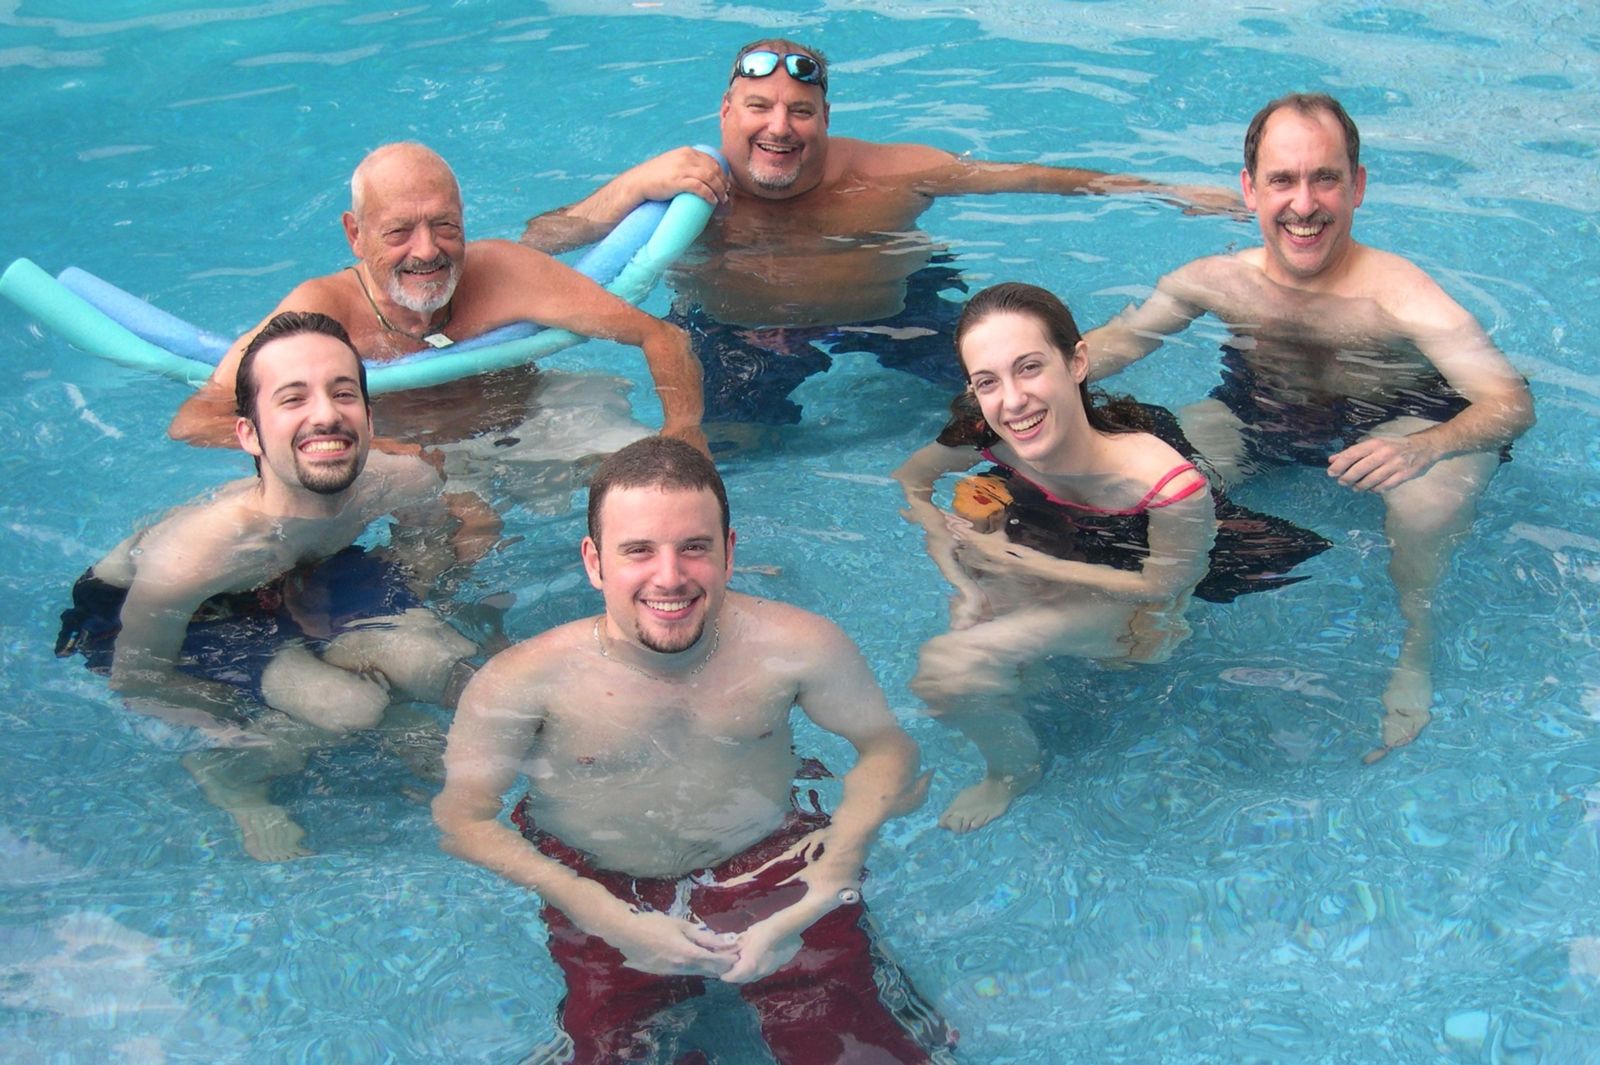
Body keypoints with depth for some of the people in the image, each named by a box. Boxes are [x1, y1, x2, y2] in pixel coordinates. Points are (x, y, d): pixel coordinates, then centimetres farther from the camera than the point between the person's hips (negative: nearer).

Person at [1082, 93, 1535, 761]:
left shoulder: (1399, 297, -31)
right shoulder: (1216, 281, -18)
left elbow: (1512, 401, -37)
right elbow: (1119, 339, -2)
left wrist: (1424, 448, -58)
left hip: (1395, 421, -4)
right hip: (1257, 414, 4)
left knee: (1431, 503, -35)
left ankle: (1414, 642, -6)